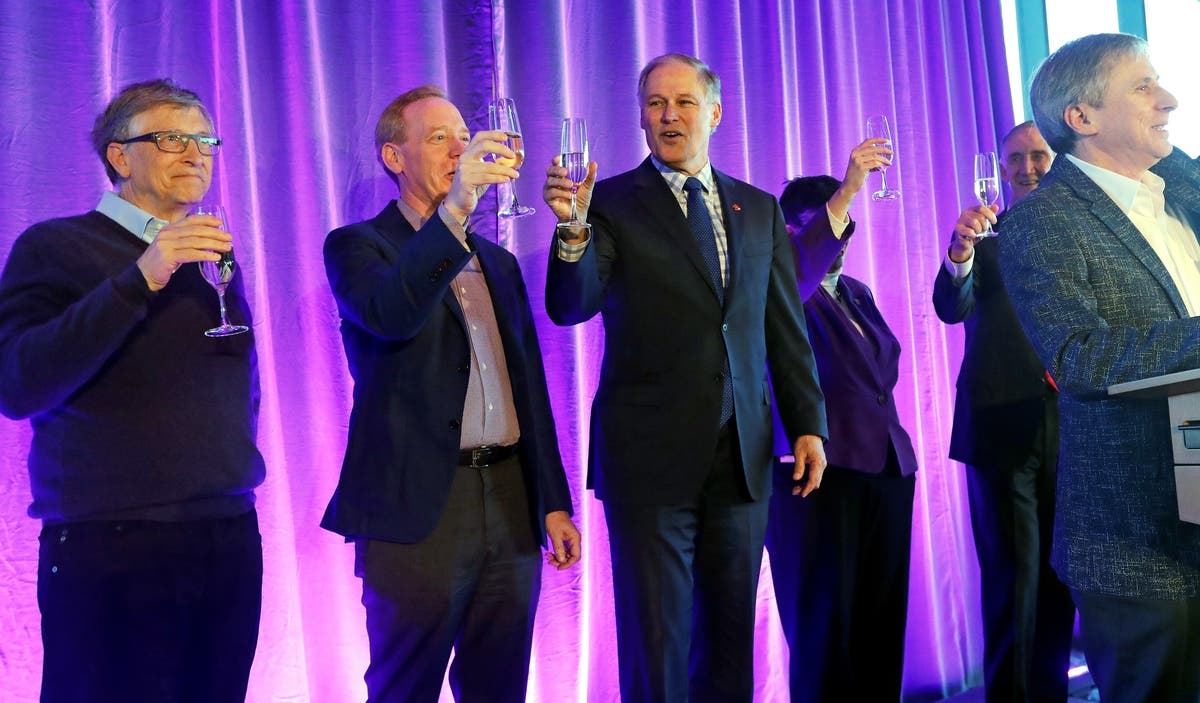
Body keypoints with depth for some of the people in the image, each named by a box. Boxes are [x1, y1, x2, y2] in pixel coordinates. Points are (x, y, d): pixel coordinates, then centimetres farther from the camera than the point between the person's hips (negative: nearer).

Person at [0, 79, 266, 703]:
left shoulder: (214, 256, 16)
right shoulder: (54, 247, -1)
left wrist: (240, 464, 13)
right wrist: (140, 280, -20)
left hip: (230, 538, 5)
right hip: (109, 550, -5)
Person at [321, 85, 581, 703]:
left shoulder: (499, 263, 18)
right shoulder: (356, 246, 1)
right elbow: (389, 316, -23)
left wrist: (554, 503, 13)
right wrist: (454, 211, -32)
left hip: (511, 507, 6)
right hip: (418, 507, -5)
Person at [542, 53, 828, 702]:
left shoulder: (759, 210, 11)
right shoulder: (611, 203, -1)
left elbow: (786, 328, 13)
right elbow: (571, 307, -14)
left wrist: (808, 424, 6)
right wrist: (573, 229, -33)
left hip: (742, 456, 4)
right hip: (650, 456, -4)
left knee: (730, 637, 14)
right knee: (655, 646, 4)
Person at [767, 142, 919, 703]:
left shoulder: (857, 292, 21)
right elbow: (786, 285, -26)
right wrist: (845, 193, -30)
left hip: (887, 467, 7)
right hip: (819, 468, -7)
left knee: (882, 629, 6)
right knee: (825, 631, -4)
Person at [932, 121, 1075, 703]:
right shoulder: (983, 235, 3)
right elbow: (952, 309, -15)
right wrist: (962, 251, -33)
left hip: (1068, 427, 3)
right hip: (1003, 425, -3)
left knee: (1058, 575, 10)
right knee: (1012, 577, -3)